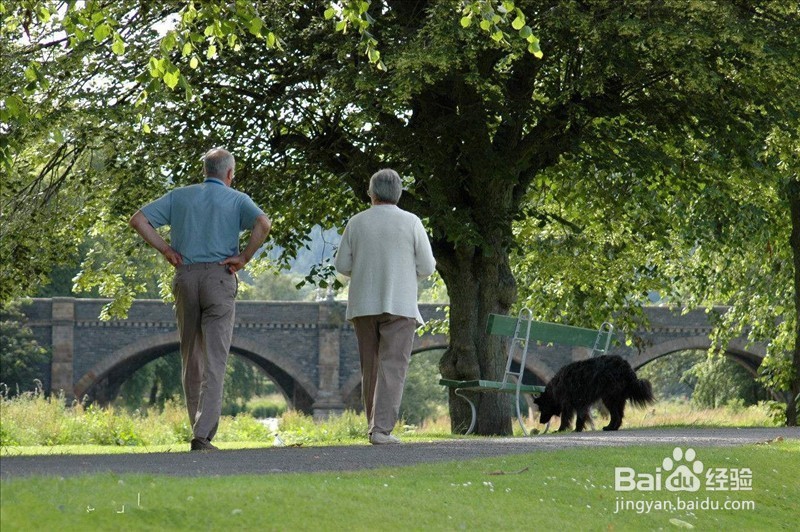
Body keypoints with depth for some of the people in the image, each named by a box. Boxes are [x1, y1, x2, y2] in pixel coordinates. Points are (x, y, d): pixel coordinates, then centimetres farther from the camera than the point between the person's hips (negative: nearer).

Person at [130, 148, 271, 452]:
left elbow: (138, 220, 6)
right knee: (214, 360, -5)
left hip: (185, 277, 3)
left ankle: (199, 429, 17)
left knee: (191, 358, 14)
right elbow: (263, 224, -15)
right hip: (219, 278, -3)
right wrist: (245, 257, -6)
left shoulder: (180, 196, 13)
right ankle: (203, 435, -15)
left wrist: (165, 249, 6)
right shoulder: (236, 200, 4)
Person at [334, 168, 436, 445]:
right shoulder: (411, 223, -3)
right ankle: (382, 429, -16)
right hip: (399, 305, -3)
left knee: (370, 368, 13)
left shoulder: (356, 223, 2)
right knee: (392, 367, -6)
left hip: (363, 305, 3)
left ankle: (376, 426, 18)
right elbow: (426, 267, -2)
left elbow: (342, 265, 3)